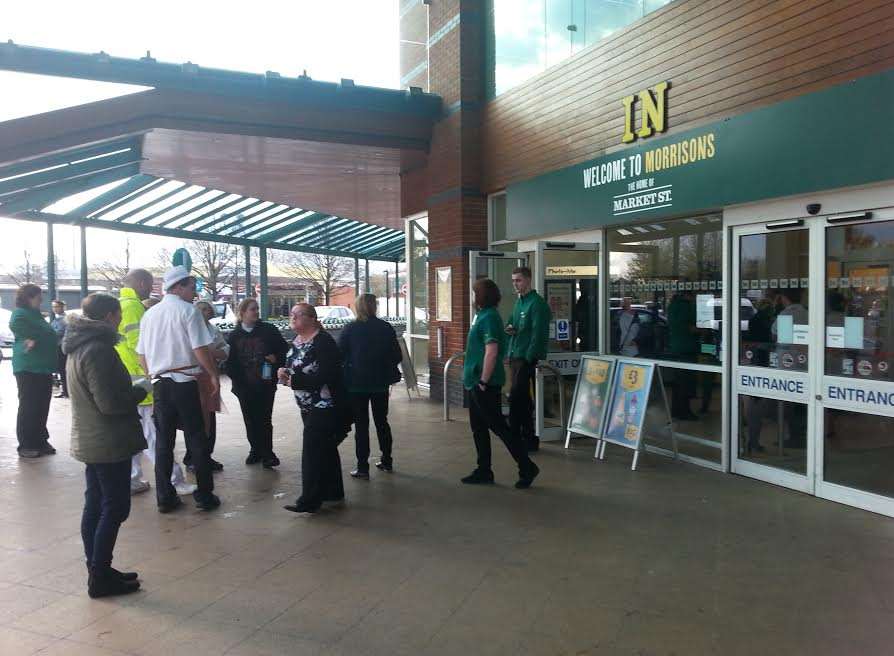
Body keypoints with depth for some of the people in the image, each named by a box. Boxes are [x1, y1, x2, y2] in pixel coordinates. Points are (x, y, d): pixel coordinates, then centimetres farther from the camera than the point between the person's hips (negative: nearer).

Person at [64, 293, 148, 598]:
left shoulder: (78, 347, 11)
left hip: (90, 441, 10)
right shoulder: (98, 350, -21)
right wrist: (142, 389, -9)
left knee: (95, 505, 15)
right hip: (109, 443, -10)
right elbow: (110, 403, -24)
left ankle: (98, 571, 25)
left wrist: (132, 388, 10)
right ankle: (100, 578, 7)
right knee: (115, 508, 0)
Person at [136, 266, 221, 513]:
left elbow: (142, 355, 14)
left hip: (158, 383, 6)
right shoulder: (188, 310, -8)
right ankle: (205, 495, 7)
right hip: (184, 382, -5)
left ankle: (165, 497, 13)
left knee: (163, 440, 10)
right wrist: (213, 375, -2)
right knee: (196, 439, 2)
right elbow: (200, 349, -13)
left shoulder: (149, 314, 11)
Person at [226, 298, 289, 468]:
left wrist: (276, 358, -12)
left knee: (265, 419, -3)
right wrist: (237, 380, -4)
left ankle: (267, 453, 3)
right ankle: (255, 450, 23)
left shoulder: (269, 330, -1)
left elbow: (284, 348, 5)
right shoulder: (235, 335, 3)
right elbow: (231, 361, 4)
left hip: (265, 383, -2)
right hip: (244, 386, 2)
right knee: (250, 420, 9)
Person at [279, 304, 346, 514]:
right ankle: (333, 492, 29)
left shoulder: (323, 341, -18)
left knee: (313, 451, -8)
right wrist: (283, 372, -7)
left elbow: (325, 376, -25)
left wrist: (293, 380, -23)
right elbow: (292, 366, 17)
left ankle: (309, 500, -1)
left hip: (324, 406, -9)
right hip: (308, 405, 9)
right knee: (326, 449, 17)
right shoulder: (297, 340, 9)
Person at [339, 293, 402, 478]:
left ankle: (363, 467, 5)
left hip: (356, 383, -3)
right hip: (380, 383, 3)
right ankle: (387, 461, 26)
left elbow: (339, 355, -8)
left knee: (361, 425, 4)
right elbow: (397, 356, -1)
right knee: (382, 421, 17)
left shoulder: (350, 329, -9)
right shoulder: (386, 328, -3)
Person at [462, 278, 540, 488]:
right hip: (477, 383, 10)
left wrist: (484, 381, -20)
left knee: (498, 426, -3)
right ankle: (484, 472, 24)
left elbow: (491, 352, -25)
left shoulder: (488, 317, -17)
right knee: (478, 428, 14)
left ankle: (527, 467, 6)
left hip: (485, 384, -10)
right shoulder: (483, 315, 13)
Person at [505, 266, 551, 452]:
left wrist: (529, 358, -19)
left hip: (527, 359, -9)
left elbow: (538, 334, -17)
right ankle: (529, 438, 22)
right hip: (515, 357, 9)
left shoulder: (536, 303, -12)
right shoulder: (519, 302, 16)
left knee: (517, 398, -8)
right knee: (523, 400, 13)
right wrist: (510, 329, 2)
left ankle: (515, 436, -1)